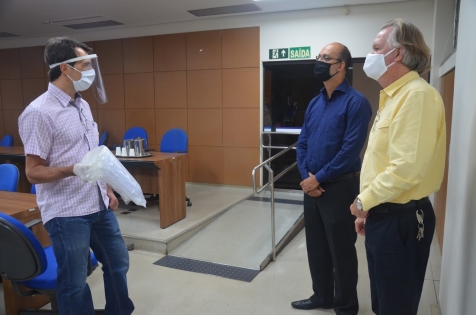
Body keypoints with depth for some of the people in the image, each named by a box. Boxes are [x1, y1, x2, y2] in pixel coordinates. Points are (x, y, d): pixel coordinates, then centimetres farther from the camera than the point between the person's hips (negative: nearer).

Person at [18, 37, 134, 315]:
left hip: (99, 206, 8)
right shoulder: (39, 112, -16)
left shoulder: (82, 105, 9)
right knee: (75, 283, 4)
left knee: (118, 263, 20)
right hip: (67, 213, -8)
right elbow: (33, 172, -16)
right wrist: (72, 170, -32)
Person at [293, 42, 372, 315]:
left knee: (341, 251, 8)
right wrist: (306, 177, -5)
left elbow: (351, 150, -18)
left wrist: (319, 178, -14)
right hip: (312, 187, 7)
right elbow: (302, 143, 10)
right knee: (316, 247, 18)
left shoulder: (356, 102, -12)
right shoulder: (315, 103, 11)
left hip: (339, 187, -7)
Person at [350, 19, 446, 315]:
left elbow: (407, 169, -29)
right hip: (384, 214, 10)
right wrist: (369, 209, 17)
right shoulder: (395, 96, 15)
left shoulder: (417, 94, -19)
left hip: (400, 219, -10)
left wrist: (363, 201, -14)